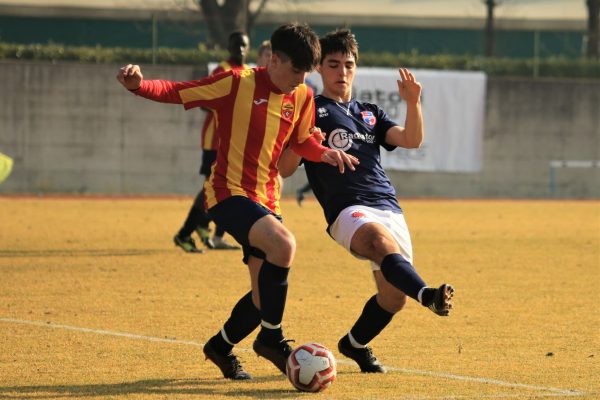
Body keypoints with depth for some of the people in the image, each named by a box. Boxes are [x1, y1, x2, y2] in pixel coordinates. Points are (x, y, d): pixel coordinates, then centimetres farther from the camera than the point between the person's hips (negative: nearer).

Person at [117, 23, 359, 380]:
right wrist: (139, 85, -28)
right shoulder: (236, 84, -12)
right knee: (284, 244, -31)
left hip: (266, 200, 7)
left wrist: (326, 153, 0)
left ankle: (221, 347, 33)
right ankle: (271, 337, -15)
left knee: (267, 295, 6)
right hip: (228, 193, -7)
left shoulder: (302, 97, 5)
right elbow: (177, 92, -10)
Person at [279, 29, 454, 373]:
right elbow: (285, 170, 3)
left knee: (394, 297, 0)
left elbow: (411, 140, 11)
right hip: (348, 210, -6)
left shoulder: (370, 113, 26)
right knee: (385, 243, -38)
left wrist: (413, 103, -6)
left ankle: (355, 344, 28)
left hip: (389, 207, 6)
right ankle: (429, 296, -64)